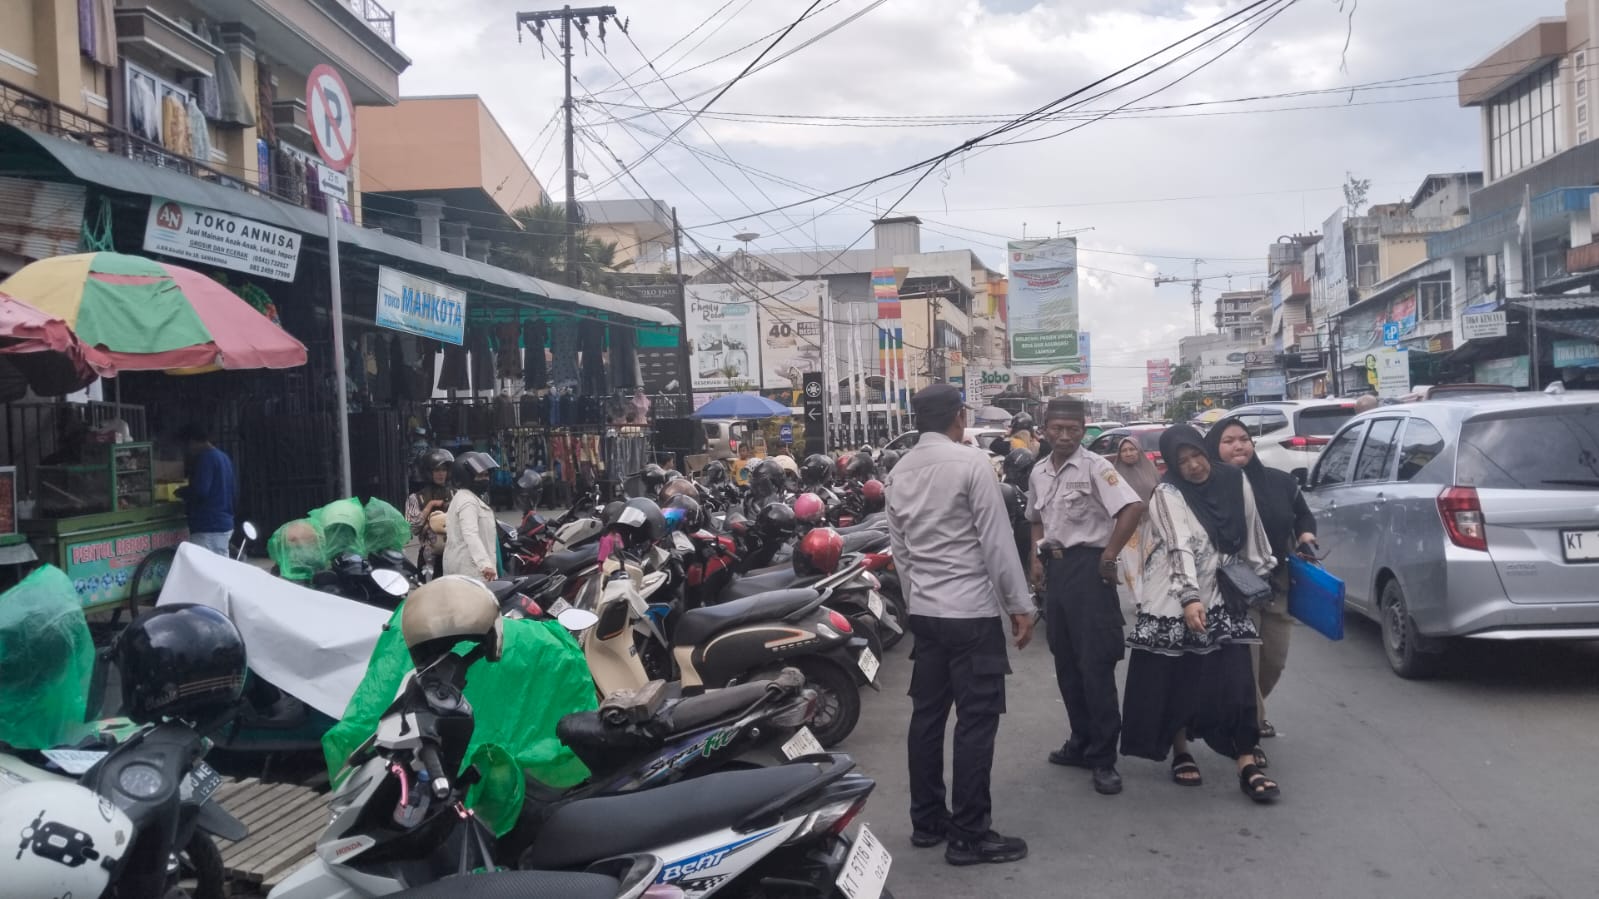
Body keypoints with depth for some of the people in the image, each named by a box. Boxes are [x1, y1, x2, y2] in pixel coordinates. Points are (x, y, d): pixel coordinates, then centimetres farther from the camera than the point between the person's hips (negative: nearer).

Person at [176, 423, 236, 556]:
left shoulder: (205, 457, -12)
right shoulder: (223, 457, 15)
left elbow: (200, 490, -23)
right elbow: (234, 489, 21)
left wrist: (183, 493, -3)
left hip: (209, 527, -9)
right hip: (224, 523, 9)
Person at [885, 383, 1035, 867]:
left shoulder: (899, 472, 8)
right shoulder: (971, 462, -12)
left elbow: (899, 548, 12)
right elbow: (997, 541, -13)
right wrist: (1020, 604, -7)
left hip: (924, 611, 7)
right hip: (972, 611, -7)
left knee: (927, 714, 12)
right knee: (977, 719, -1)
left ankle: (926, 821, 21)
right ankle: (970, 834, 3)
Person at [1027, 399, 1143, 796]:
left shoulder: (1094, 466, -12)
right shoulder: (1039, 472, 10)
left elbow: (1133, 507, -23)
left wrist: (1109, 557, -18)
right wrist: (1038, 558, 11)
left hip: (1087, 566, -8)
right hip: (1055, 567, 8)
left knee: (1095, 664, -6)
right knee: (1066, 663, 14)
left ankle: (1103, 757, 1)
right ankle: (1082, 741, 27)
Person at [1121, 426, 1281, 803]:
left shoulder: (1236, 482, 2)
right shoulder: (1168, 494, -10)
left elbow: (1252, 533, 13)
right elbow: (1180, 548, -21)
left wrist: (1262, 574, 20)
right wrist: (1190, 598, -30)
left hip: (1222, 598, 3)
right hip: (1174, 600, -2)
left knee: (1235, 681, -4)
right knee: (1175, 679, 5)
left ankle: (1247, 766, -1)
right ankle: (1180, 753, 23)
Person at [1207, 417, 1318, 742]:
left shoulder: (1280, 482, 2)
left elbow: (1304, 516, 19)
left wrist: (1306, 543, 3)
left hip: (1278, 583, 6)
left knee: (1275, 660, 16)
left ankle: (1252, 715, 42)